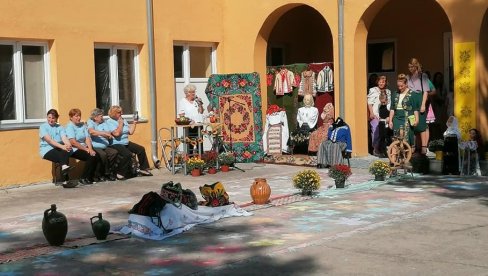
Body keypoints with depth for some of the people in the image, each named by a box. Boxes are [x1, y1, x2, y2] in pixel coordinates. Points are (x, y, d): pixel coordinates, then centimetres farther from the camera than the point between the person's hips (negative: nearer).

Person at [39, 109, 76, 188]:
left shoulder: (60, 127, 16)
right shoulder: (43, 127, 4)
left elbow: (64, 138, -2)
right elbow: (49, 140, -11)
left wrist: (68, 145, -27)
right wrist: (62, 146, -26)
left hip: (59, 149, 4)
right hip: (47, 150, -4)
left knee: (66, 152, -32)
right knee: (60, 155, -32)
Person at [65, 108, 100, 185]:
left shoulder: (83, 125, 15)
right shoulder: (69, 126, -5)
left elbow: (87, 138, 4)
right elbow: (73, 142, -15)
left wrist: (90, 149, -13)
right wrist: (86, 149, -12)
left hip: (84, 148, 6)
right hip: (75, 150, -6)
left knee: (97, 156, -20)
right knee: (91, 157, -27)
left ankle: (90, 178, -7)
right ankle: (83, 179, -15)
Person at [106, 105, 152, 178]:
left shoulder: (123, 120, 15)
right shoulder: (109, 122, -9)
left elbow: (130, 132, 13)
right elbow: (117, 133, -23)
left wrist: (134, 123, 5)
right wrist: (120, 124, -14)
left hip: (126, 143, 9)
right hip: (116, 144, -9)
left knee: (141, 149, 4)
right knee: (128, 154, -32)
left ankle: (143, 169, 18)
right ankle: (120, 174, -22)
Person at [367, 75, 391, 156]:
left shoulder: (388, 92, 16)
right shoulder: (373, 90, 1)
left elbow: (389, 104, 17)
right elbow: (369, 103, -3)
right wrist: (371, 113, -11)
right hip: (375, 116, -5)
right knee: (375, 132, -8)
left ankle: (381, 149, 12)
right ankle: (375, 149, -1)